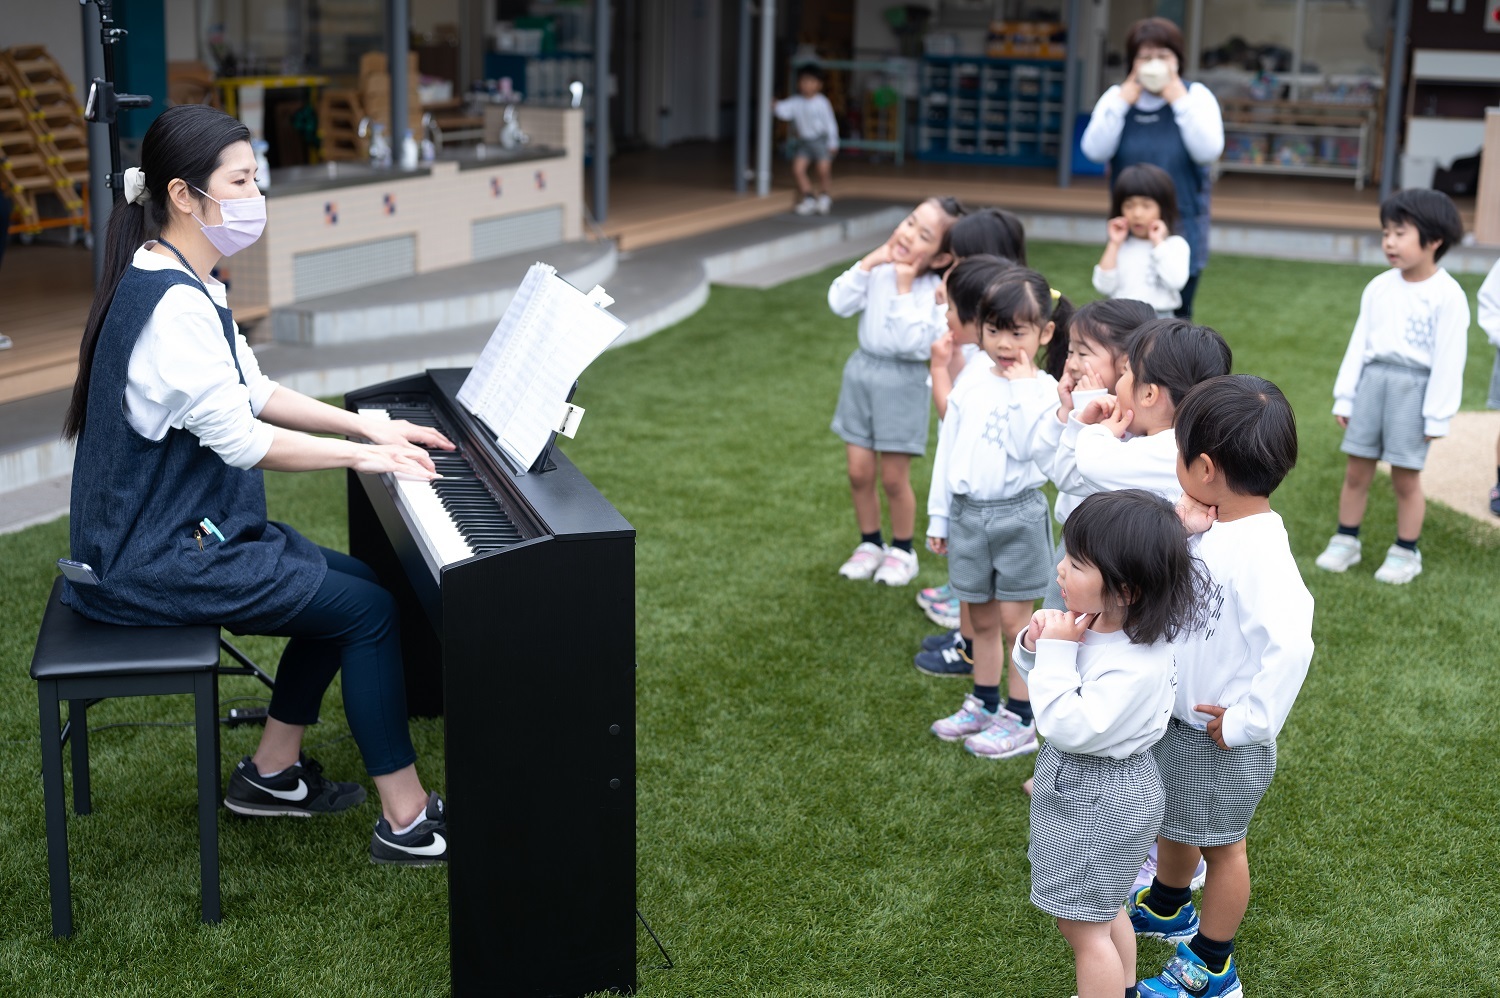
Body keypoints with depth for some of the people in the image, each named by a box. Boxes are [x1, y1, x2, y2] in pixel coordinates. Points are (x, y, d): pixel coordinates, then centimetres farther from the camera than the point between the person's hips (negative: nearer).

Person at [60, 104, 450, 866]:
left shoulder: (187, 283, 10)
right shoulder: (171, 303, -24)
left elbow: (253, 392, 15)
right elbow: (241, 438, -25)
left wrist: (366, 426, 8)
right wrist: (360, 455, -13)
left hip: (185, 526, 11)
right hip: (158, 560, -11)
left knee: (347, 584, 16)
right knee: (369, 609, -10)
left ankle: (271, 773, 24)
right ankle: (405, 821, -2)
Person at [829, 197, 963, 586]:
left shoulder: (934, 292, -17)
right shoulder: (879, 268, -3)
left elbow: (912, 342, -27)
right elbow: (839, 303, -10)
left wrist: (905, 287, -24)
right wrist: (869, 261, -16)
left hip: (902, 381, -4)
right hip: (863, 369, 5)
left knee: (893, 477, 4)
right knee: (859, 471, 9)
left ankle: (902, 551, 25)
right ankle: (869, 544, 28)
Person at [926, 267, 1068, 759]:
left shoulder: (1044, 389, -10)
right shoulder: (969, 388, 4)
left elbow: (1025, 446, -25)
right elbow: (947, 451, 10)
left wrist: (1022, 387, -26)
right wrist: (938, 516, 12)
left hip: (1017, 515, -5)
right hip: (967, 512, 5)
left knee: (1014, 619, 2)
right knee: (981, 618, 17)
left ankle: (1020, 720, 13)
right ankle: (983, 704, 31)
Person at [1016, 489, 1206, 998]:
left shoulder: (1136, 665, -32)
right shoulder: (1091, 621, -7)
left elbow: (1069, 727, -35)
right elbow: (1039, 676, 7)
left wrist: (1058, 652, -31)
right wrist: (1035, 644, -15)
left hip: (1101, 799, -9)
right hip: (1084, 783, 9)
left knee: (1082, 924, 7)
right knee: (1104, 907, 29)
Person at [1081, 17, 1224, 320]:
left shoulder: (1197, 96, -1)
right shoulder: (1116, 96, 3)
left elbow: (1208, 151, -15)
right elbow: (1095, 151, -9)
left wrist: (1180, 102, -16)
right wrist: (1122, 103, -13)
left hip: (1182, 230, -1)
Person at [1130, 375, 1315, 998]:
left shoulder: (1261, 549, -31)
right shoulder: (1217, 529, -3)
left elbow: (1291, 644, -40)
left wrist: (1245, 722, -30)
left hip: (1221, 739, -8)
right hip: (1177, 719, 8)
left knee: (1219, 844, 12)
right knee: (1175, 823, 28)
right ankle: (1167, 909, 54)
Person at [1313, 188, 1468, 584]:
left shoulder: (1447, 295, -8)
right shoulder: (1379, 288, 8)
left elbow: (1449, 358, -9)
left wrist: (1437, 414, -10)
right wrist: (1345, 397, 11)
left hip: (1414, 385, -5)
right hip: (1372, 377, 5)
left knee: (1405, 476, 2)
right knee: (1356, 471, 8)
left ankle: (1406, 553, 16)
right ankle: (1345, 541, 22)